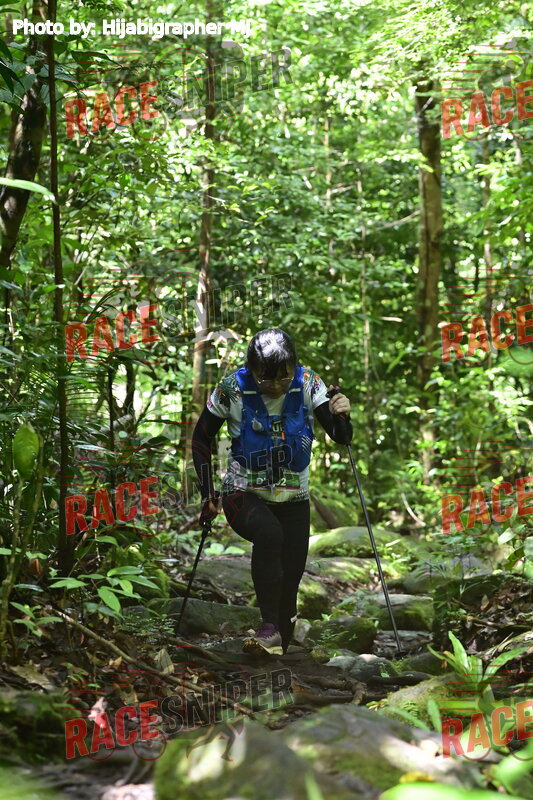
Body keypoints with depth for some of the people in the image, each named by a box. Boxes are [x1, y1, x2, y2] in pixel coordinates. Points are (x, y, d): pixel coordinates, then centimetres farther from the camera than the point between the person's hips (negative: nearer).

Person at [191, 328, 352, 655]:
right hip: (243, 495, -2)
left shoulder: (308, 384, -11)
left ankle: (279, 649, 24)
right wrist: (208, 493, -5)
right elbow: (202, 438, 0)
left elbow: (341, 437, -16)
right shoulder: (233, 389, -14)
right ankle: (269, 628, -31)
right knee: (269, 533, -34)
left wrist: (341, 417, -38)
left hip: (293, 500, 3)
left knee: (288, 586, 1)